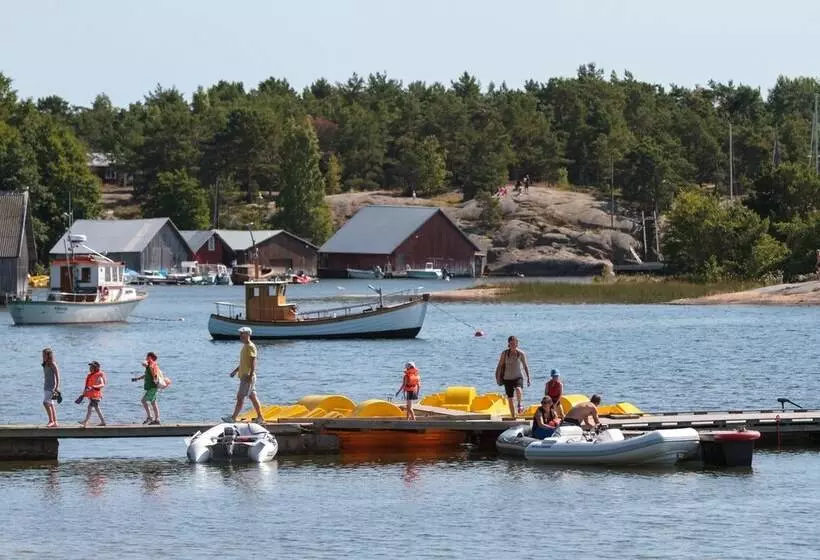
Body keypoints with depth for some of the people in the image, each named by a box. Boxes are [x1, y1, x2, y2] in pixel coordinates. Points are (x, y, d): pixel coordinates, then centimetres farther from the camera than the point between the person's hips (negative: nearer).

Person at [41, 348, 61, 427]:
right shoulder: (45, 365, 12)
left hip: (51, 386, -9)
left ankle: (51, 421, -13)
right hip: (46, 387, 9)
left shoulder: (52, 364, -11)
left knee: (46, 403, -18)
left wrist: (57, 387, -20)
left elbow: (57, 376, -14)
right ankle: (55, 422, 11)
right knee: (51, 404, 8)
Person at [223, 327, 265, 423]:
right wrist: (235, 371, 23)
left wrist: (250, 376, -25)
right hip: (244, 376, 10)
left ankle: (233, 417, -5)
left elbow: (253, 363, -20)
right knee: (253, 397, 11)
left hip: (248, 377, -10)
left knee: (240, 397, -7)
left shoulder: (251, 347, -15)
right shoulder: (245, 346, 16)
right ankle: (260, 417, 13)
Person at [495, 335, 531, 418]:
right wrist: (498, 376, 0)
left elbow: (525, 366, 6)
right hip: (507, 378, 2)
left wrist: (528, 378, 4)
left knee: (518, 390, -36)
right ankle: (513, 417, 14)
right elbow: (500, 365, 5)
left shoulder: (521, 354, -3)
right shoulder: (505, 353, -2)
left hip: (518, 377, -2)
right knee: (510, 399, 2)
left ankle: (519, 405, -14)